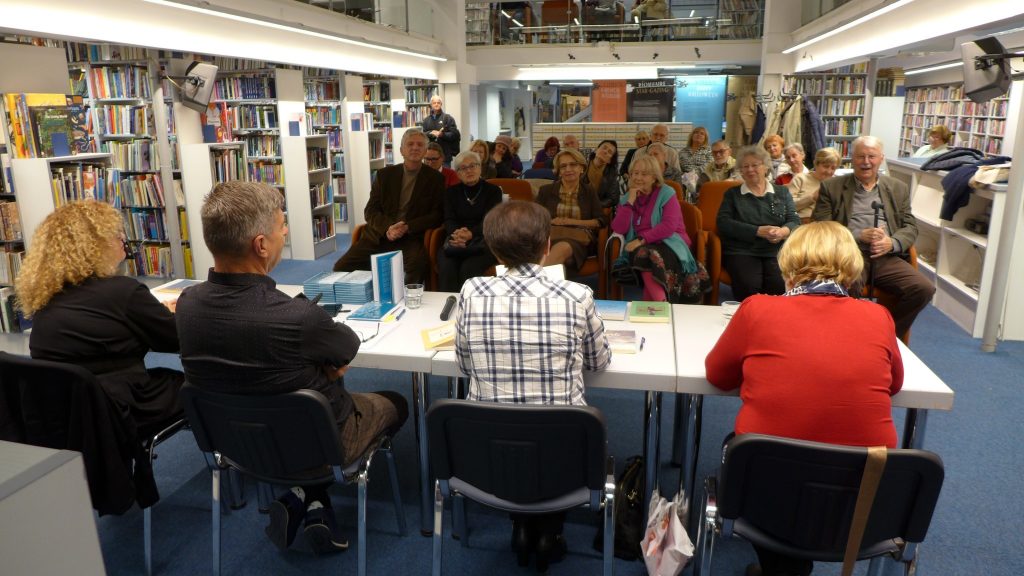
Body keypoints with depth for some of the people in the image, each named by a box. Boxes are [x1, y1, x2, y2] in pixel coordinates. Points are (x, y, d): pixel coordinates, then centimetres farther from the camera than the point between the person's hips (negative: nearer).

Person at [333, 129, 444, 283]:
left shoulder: (435, 179, 7)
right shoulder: (384, 174, 13)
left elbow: (437, 215, 0)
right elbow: (370, 211, 9)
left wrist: (407, 227, -14)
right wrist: (387, 228, -12)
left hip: (412, 238, -3)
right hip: (380, 236, 3)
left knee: (418, 265, -36)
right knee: (341, 267, -16)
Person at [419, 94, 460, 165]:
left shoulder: (448, 118, 4)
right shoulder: (426, 120, 12)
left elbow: (454, 134, -3)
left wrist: (442, 135, -17)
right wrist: (431, 133, -14)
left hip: (445, 155, -2)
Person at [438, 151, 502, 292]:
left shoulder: (493, 190, 9)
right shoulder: (451, 192, 17)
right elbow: (449, 220, 5)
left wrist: (470, 234, -25)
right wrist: (457, 233, -21)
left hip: (483, 241, -2)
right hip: (456, 242, 2)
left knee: (468, 269, -32)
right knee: (445, 267, -30)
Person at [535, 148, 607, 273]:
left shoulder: (589, 192, 20)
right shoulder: (546, 190, 21)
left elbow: (601, 221, 9)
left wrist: (573, 222, -2)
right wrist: (551, 222, -6)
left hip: (578, 237, -1)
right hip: (551, 234, 2)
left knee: (563, 248, -42)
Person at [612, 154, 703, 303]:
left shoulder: (666, 193, 2)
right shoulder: (626, 198, 13)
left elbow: (669, 226, -12)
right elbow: (618, 229, -1)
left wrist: (642, 239, -20)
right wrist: (630, 201, -6)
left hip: (669, 242, -2)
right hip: (641, 247, 3)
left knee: (653, 256, -36)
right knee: (642, 255, -34)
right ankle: (661, 305, -39)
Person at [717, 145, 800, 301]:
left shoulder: (782, 192, 21)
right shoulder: (732, 194, 16)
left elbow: (794, 220, 11)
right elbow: (723, 223, 1)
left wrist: (784, 231, -15)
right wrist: (759, 231, -11)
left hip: (777, 251, 1)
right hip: (741, 252, -1)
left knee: (782, 285, -29)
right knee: (749, 285, -32)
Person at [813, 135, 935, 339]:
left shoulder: (898, 188, 20)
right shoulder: (831, 187, 10)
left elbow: (910, 226, 15)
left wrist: (891, 243, -9)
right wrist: (859, 235, -13)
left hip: (886, 257, 4)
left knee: (924, 289, -20)